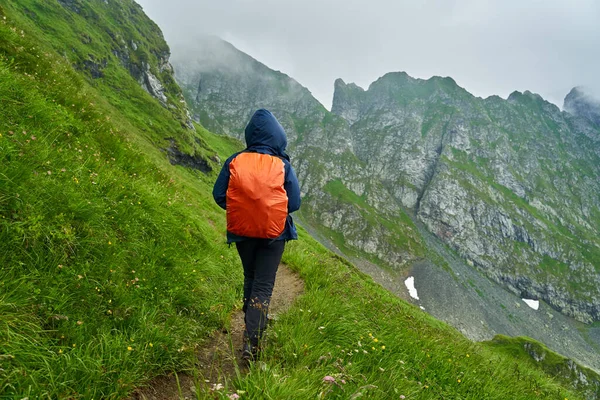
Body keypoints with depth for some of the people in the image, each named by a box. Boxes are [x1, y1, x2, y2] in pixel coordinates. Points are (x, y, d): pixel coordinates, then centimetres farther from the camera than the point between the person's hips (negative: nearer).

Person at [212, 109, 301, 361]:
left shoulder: (235, 161, -8)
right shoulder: (283, 165, -10)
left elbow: (219, 195, -5)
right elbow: (294, 203, -9)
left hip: (241, 231, 2)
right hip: (273, 233, -2)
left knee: (250, 278, 25)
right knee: (263, 286, 7)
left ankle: (251, 326, 41)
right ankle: (251, 342, 0)